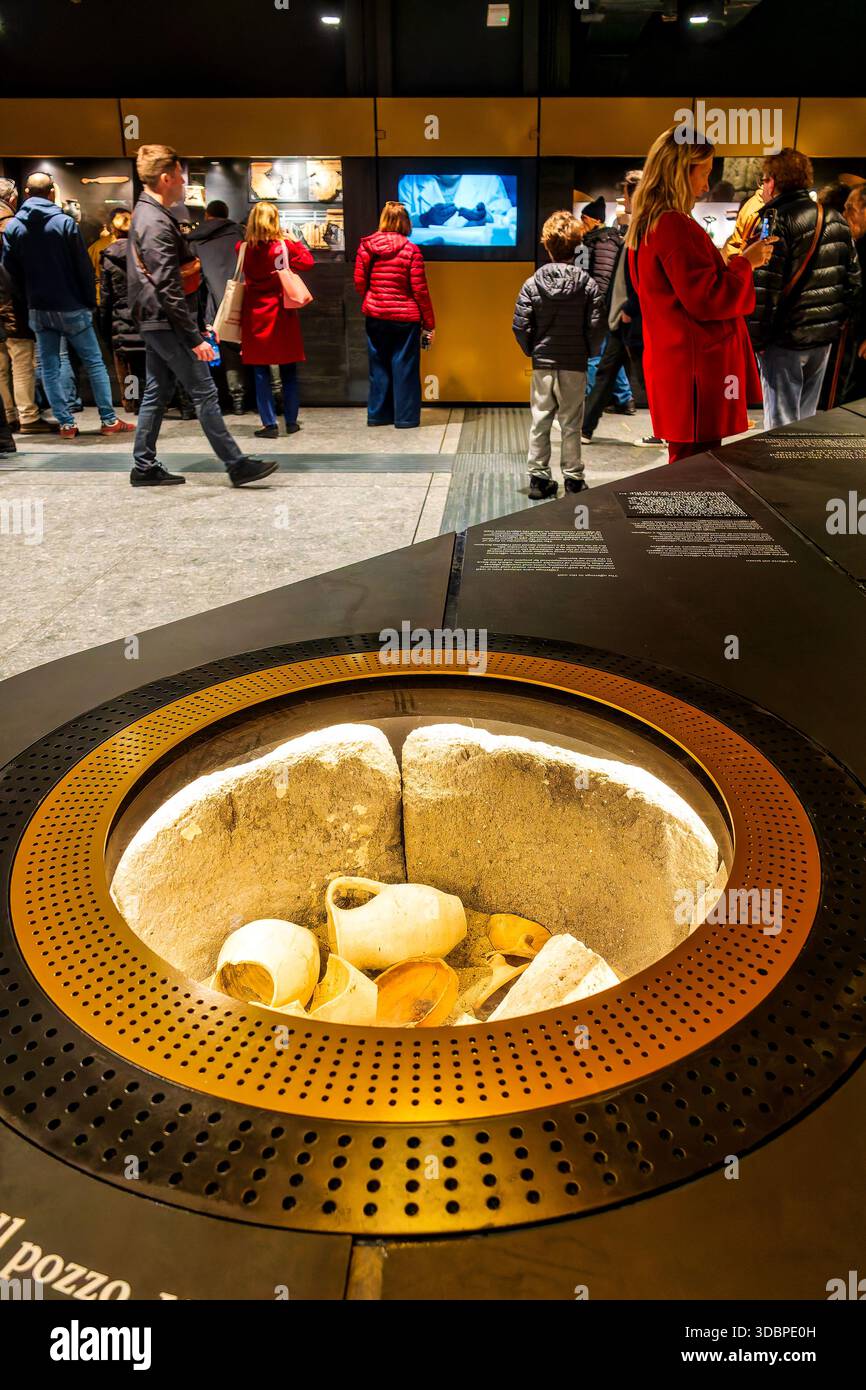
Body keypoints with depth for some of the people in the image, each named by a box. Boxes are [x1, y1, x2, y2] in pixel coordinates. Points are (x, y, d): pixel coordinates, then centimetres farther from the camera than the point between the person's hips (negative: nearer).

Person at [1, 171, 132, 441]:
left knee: (49, 367, 8)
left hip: (38, 309, 3)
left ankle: (66, 424, 4)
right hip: (71, 307, -3)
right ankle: (109, 420, 3)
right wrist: (91, 301, 0)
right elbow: (83, 266, -9)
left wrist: (28, 299, 13)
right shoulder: (64, 222, -9)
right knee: (94, 363, 5)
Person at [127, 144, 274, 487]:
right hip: (165, 322, -10)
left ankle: (144, 467, 17)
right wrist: (195, 338, -22)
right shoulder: (157, 224, -18)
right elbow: (168, 290, -23)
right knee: (204, 392, -7)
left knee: (157, 392, 13)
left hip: (153, 322, 10)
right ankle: (237, 465, -3)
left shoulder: (145, 212, 14)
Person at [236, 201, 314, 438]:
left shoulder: (244, 248, -3)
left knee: (261, 373, 4)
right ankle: (291, 422, 13)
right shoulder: (284, 245, -7)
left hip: (255, 315, 1)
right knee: (288, 372, 9)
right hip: (282, 314, 0)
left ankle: (269, 424, 1)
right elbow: (307, 261, 1)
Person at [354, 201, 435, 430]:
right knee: (404, 367, 5)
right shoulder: (410, 250, -10)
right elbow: (420, 290, -9)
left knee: (379, 365, 14)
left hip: (375, 316, 3)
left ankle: (378, 413, 20)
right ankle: (405, 417, 8)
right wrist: (429, 323, -1)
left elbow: (359, 283, 3)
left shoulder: (365, 247, -2)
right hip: (405, 317, -3)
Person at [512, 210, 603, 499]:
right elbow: (596, 324, -6)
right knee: (571, 424, 7)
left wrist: (533, 352, 8)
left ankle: (539, 478, 12)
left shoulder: (532, 284, -4)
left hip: (542, 364, 1)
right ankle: (573, 479, 11)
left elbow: (521, 326, -6)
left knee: (540, 423, 9)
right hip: (575, 366, 0)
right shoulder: (588, 283, -5)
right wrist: (586, 351, 9)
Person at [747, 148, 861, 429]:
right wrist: (838, 321, 21)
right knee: (805, 419, 19)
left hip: (785, 342, -7)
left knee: (782, 425, -1)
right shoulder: (836, 219, 10)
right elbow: (854, 279, 13)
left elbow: (763, 290, -19)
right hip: (824, 338, 7)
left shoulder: (774, 222, -13)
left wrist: (754, 341, -13)